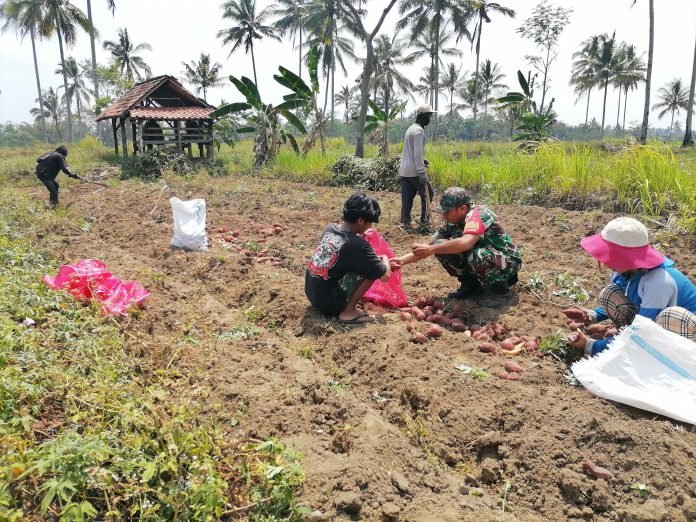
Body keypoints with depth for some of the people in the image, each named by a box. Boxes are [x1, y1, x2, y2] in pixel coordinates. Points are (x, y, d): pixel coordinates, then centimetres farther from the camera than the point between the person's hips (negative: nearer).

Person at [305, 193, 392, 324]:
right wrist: (384, 259, 6)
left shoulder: (330, 228, 1)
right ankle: (348, 312, -5)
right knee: (372, 269, -10)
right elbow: (385, 276, -13)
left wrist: (359, 235, 23)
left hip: (311, 294, 8)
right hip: (327, 302, -8)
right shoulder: (357, 245, -21)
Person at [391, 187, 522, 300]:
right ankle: (470, 285, 2)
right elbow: (431, 245, -1)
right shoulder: (452, 223, -4)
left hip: (508, 261, -7)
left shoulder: (478, 214, -27)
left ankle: (499, 283, -9)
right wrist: (402, 260, -14)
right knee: (441, 246, -10)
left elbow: (465, 243, -44)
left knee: (477, 257, -40)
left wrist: (431, 250, -41)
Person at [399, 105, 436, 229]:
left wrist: (421, 160, 15)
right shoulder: (419, 131, -14)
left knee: (407, 196, 9)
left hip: (404, 170, 9)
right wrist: (422, 172, -22)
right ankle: (424, 220, 7)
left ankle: (405, 221, 9)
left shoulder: (411, 128, 16)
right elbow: (418, 153, -20)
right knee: (427, 193, 4)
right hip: (414, 171, -9)